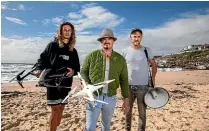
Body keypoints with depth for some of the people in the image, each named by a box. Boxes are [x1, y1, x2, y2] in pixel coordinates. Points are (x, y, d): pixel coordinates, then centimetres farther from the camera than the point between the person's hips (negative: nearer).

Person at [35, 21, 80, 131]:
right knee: (55, 109, -3)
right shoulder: (52, 45, 1)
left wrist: (73, 71, -10)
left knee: (61, 108, 11)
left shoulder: (73, 51, 11)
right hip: (52, 82, -4)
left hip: (66, 83, 4)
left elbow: (77, 67, 12)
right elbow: (42, 58, 3)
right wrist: (40, 69, -14)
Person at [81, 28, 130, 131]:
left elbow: (124, 80, 4)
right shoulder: (92, 56, -3)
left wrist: (126, 100, 3)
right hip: (94, 96, -2)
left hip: (110, 98, 2)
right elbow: (83, 72, 4)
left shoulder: (120, 59, 1)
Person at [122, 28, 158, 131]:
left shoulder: (146, 50, 1)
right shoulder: (125, 51, 0)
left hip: (143, 86, -1)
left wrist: (153, 80, 3)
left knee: (142, 113, 8)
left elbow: (154, 65, 10)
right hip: (128, 86, 1)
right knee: (128, 111, 16)